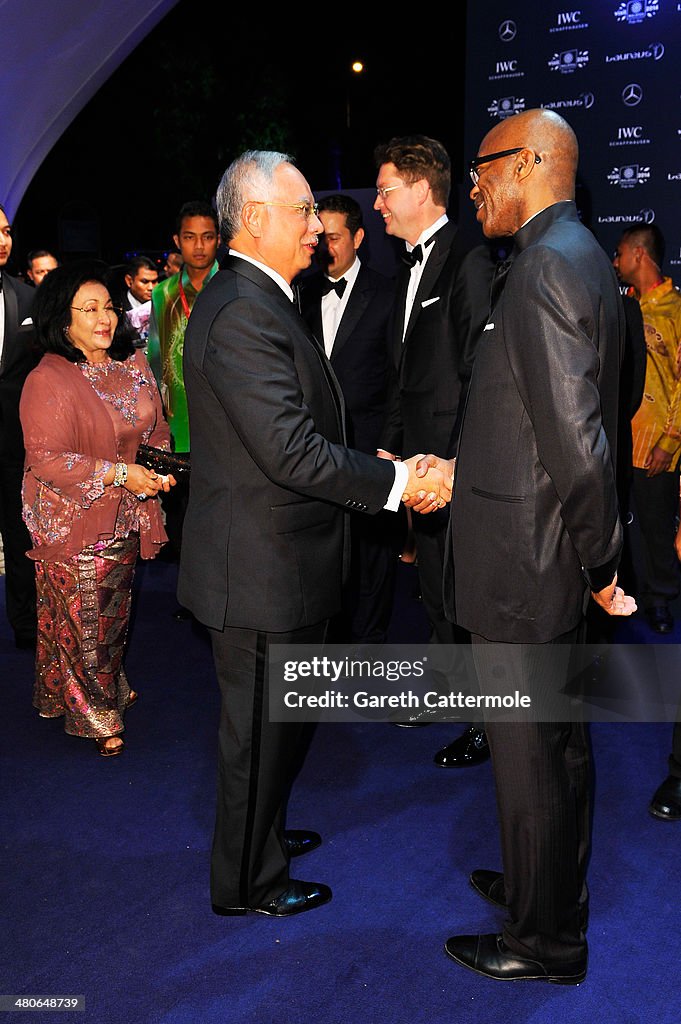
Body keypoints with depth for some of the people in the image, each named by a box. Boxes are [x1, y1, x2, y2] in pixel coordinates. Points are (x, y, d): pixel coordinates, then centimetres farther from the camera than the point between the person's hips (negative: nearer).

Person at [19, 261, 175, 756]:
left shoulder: (134, 363, 3)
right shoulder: (48, 381, -18)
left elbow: (156, 427, 12)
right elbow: (47, 459, -21)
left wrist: (160, 466, -8)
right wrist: (119, 474, -25)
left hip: (125, 518, 6)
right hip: (73, 522, -6)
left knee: (116, 611, 21)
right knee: (84, 620, 6)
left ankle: (113, 690, 43)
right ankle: (95, 715, 26)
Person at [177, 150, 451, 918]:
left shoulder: (255, 300, 12)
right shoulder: (243, 313, -23)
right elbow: (291, 450, -28)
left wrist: (380, 467, 9)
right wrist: (399, 480, -21)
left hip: (273, 561, 11)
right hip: (262, 568, -11)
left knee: (271, 721, 25)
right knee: (259, 728, 7)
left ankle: (259, 836, 45)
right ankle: (248, 883, 27)